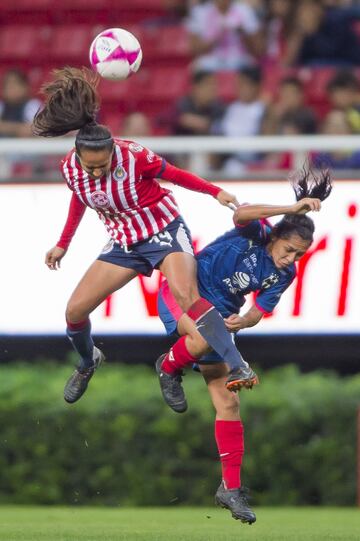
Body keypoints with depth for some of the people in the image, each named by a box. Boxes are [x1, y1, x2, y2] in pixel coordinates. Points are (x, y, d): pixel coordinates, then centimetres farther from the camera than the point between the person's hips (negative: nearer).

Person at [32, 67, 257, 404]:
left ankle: (237, 367, -35)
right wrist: (63, 244, 19)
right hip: (124, 243, 5)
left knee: (186, 295, -31)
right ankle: (88, 363, 32)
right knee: (75, 310, -1)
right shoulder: (70, 169, -12)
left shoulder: (133, 156, -25)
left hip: (164, 230, -5)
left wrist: (216, 192, -6)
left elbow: (172, 173, -6)